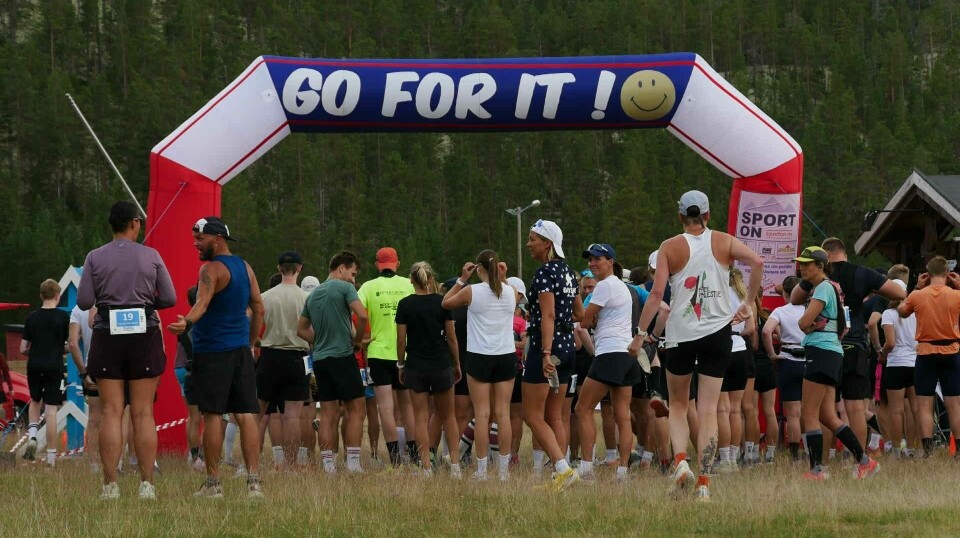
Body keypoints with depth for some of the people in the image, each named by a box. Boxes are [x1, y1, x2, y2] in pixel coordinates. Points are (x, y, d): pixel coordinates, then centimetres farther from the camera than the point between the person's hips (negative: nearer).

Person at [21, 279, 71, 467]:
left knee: (35, 401, 26)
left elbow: (23, 349, 5)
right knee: (51, 410, -1)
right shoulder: (63, 317, -5)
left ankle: (32, 435, 3)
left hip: (34, 366, 3)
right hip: (54, 366, -3)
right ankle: (51, 455, -1)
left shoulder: (32, 317, 3)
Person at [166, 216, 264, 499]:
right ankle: (254, 480, -5)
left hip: (212, 350, -7)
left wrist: (187, 322, -45)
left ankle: (213, 483, -3)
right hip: (241, 350, 7)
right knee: (246, 415, 2)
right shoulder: (245, 267, 14)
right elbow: (259, 308, 18)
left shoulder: (211, 269, -10)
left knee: (212, 415, -3)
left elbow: (203, 302, -28)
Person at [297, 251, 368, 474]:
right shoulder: (344, 288, -6)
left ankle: (328, 463, 3)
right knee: (356, 409, -1)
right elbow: (362, 315, -19)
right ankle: (352, 462, -8)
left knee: (328, 413, 7)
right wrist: (358, 340, -3)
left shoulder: (313, 294, 16)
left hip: (320, 359, 6)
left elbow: (301, 329, 21)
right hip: (342, 356, -6)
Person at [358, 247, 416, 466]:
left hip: (379, 352, -2)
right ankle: (414, 454, 11)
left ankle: (394, 458, -9)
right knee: (408, 405, 14)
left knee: (386, 406, -3)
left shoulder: (369, 286, -2)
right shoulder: (409, 285, 2)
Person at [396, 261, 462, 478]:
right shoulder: (442, 302, -3)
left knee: (420, 417, 4)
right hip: (441, 365, 1)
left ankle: (426, 466, -2)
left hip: (415, 366, -1)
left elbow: (401, 340, -4)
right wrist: (457, 364, 12)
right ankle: (455, 463, 5)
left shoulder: (405, 304, -5)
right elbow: (451, 337, 1)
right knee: (447, 415, 13)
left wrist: (401, 365, 9)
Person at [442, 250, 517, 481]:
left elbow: (446, 302, 7)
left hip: (479, 357, -3)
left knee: (482, 413, 0)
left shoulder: (471, 291, -10)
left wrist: (462, 279, 10)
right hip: (506, 356, 3)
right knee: (503, 413, 5)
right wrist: (501, 276, 17)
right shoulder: (511, 292, -1)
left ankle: (481, 469, -1)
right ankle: (504, 468, 5)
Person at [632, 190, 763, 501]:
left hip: (681, 334, -1)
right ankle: (704, 484, -4)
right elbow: (757, 262, -13)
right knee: (708, 411, 2)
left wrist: (641, 333, -4)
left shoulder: (670, 248, -1)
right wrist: (749, 303, -3)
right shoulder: (724, 242, 2)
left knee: (678, 405, 16)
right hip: (717, 332, 1)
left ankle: (680, 461, -8)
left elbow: (657, 293, -8)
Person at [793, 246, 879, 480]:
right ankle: (865, 461, 8)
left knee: (808, 415, -8)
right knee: (828, 417, 9)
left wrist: (805, 324, 3)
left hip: (822, 352, -10)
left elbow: (804, 322, -17)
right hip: (831, 353, 10)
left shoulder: (824, 287, -10)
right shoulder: (820, 288, 21)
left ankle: (817, 469, -8)